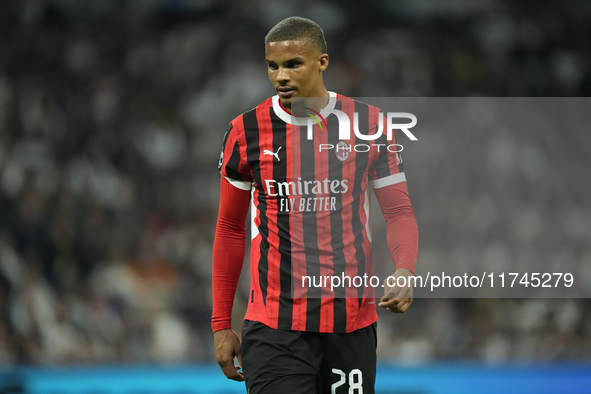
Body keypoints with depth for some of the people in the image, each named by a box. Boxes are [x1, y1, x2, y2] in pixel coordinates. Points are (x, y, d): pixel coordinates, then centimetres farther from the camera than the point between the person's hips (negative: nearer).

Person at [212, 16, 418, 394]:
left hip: (352, 322, 1)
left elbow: (399, 211, 8)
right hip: (274, 328, -1)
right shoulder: (246, 131, 2)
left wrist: (405, 270, -14)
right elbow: (231, 228, 11)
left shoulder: (369, 124, 2)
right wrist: (222, 325, 8)